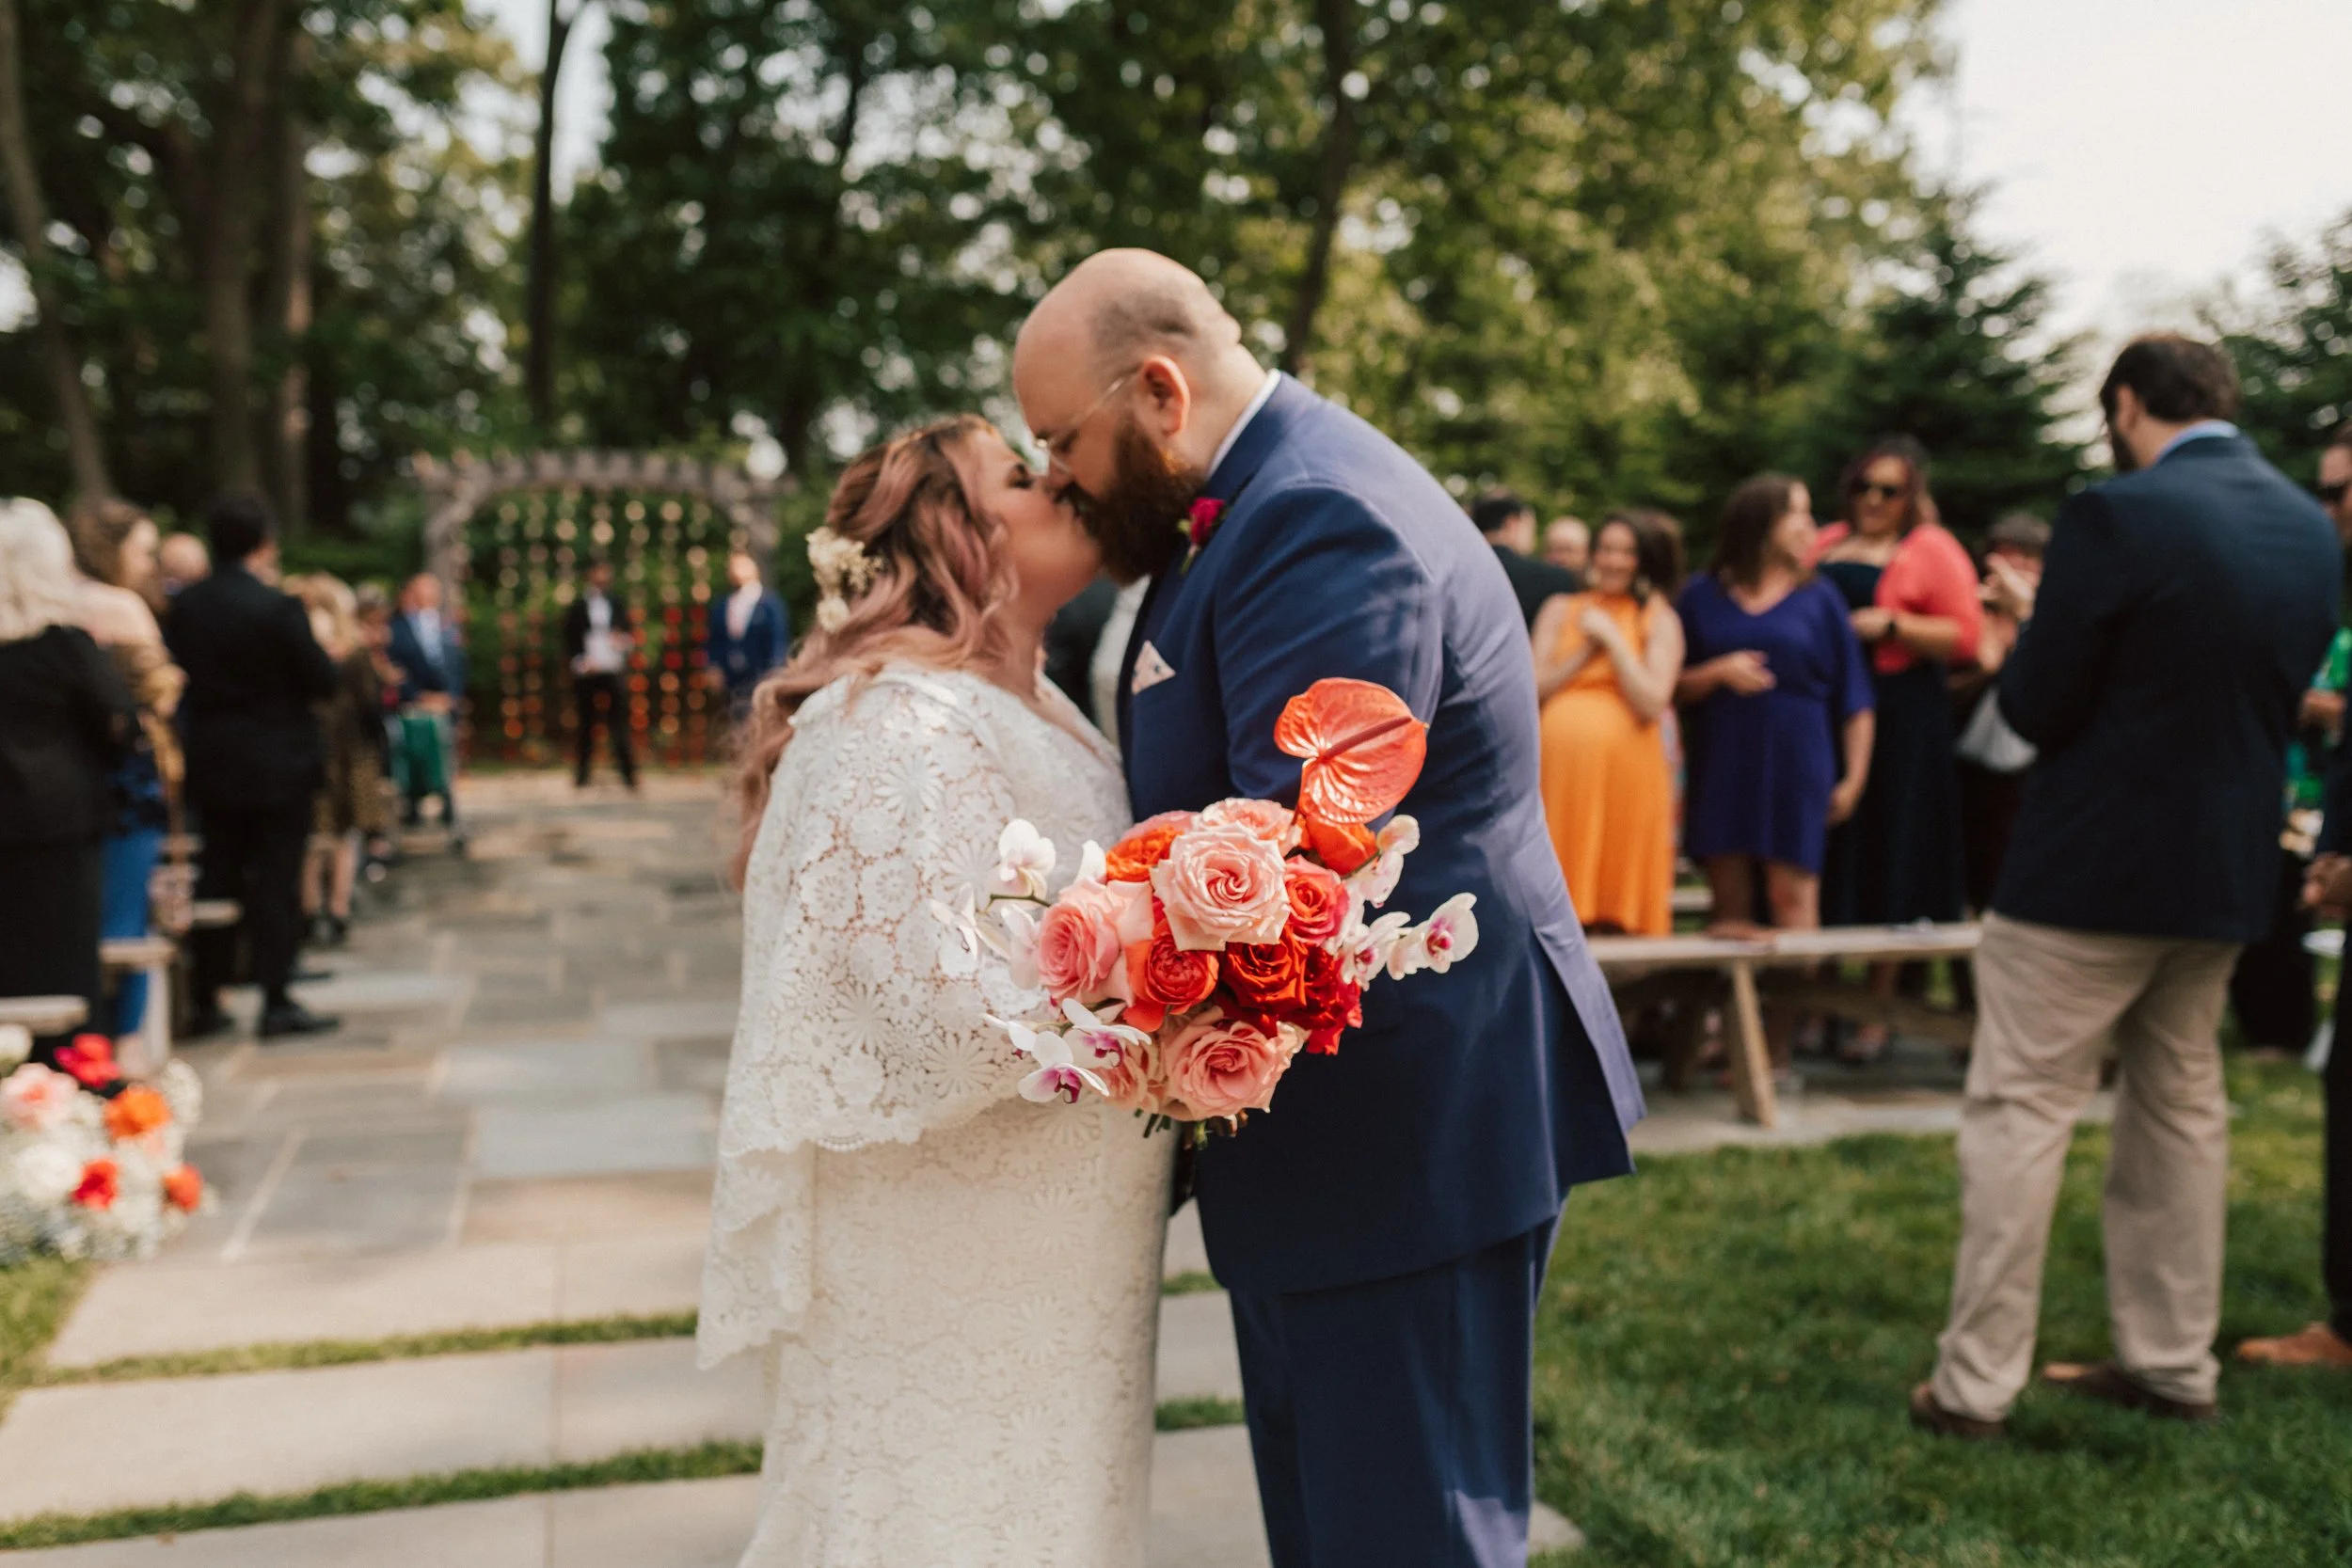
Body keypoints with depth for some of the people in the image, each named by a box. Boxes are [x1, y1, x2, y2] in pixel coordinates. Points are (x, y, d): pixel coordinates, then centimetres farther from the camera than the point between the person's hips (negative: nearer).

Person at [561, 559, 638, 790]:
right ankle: (581, 775, 7)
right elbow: (568, 641, 5)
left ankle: (628, 773, -5)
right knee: (585, 724, 2)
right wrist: (578, 661, -11)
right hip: (586, 673, -1)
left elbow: (630, 631, 16)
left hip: (614, 671, 1)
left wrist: (624, 639, -6)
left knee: (619, 721, -4)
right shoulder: (576, 608, 8)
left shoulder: (618, 605, 15)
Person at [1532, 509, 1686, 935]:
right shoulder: (1560, 610, 17)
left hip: (1626, 768, -2)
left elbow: (1651, 703, -5)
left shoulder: (1659, 620, 8)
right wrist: (1588, 649, 0)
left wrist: (1612, 638, -3)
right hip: (1559, 765, 2)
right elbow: (1534, 689, 7)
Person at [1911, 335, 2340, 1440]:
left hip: (2091, 868, -7)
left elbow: (2035, 708, -14)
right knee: (2182, 1109, 17)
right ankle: (2173, 1365, 28)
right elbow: (2280, 695, 15)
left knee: (2019, 1113, 0)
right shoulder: (2312, 528, 6)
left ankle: (1975, 1382, 4)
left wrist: (2029, 635, 5)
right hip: (2228, 868, 7)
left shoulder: (2118, 516, -17)